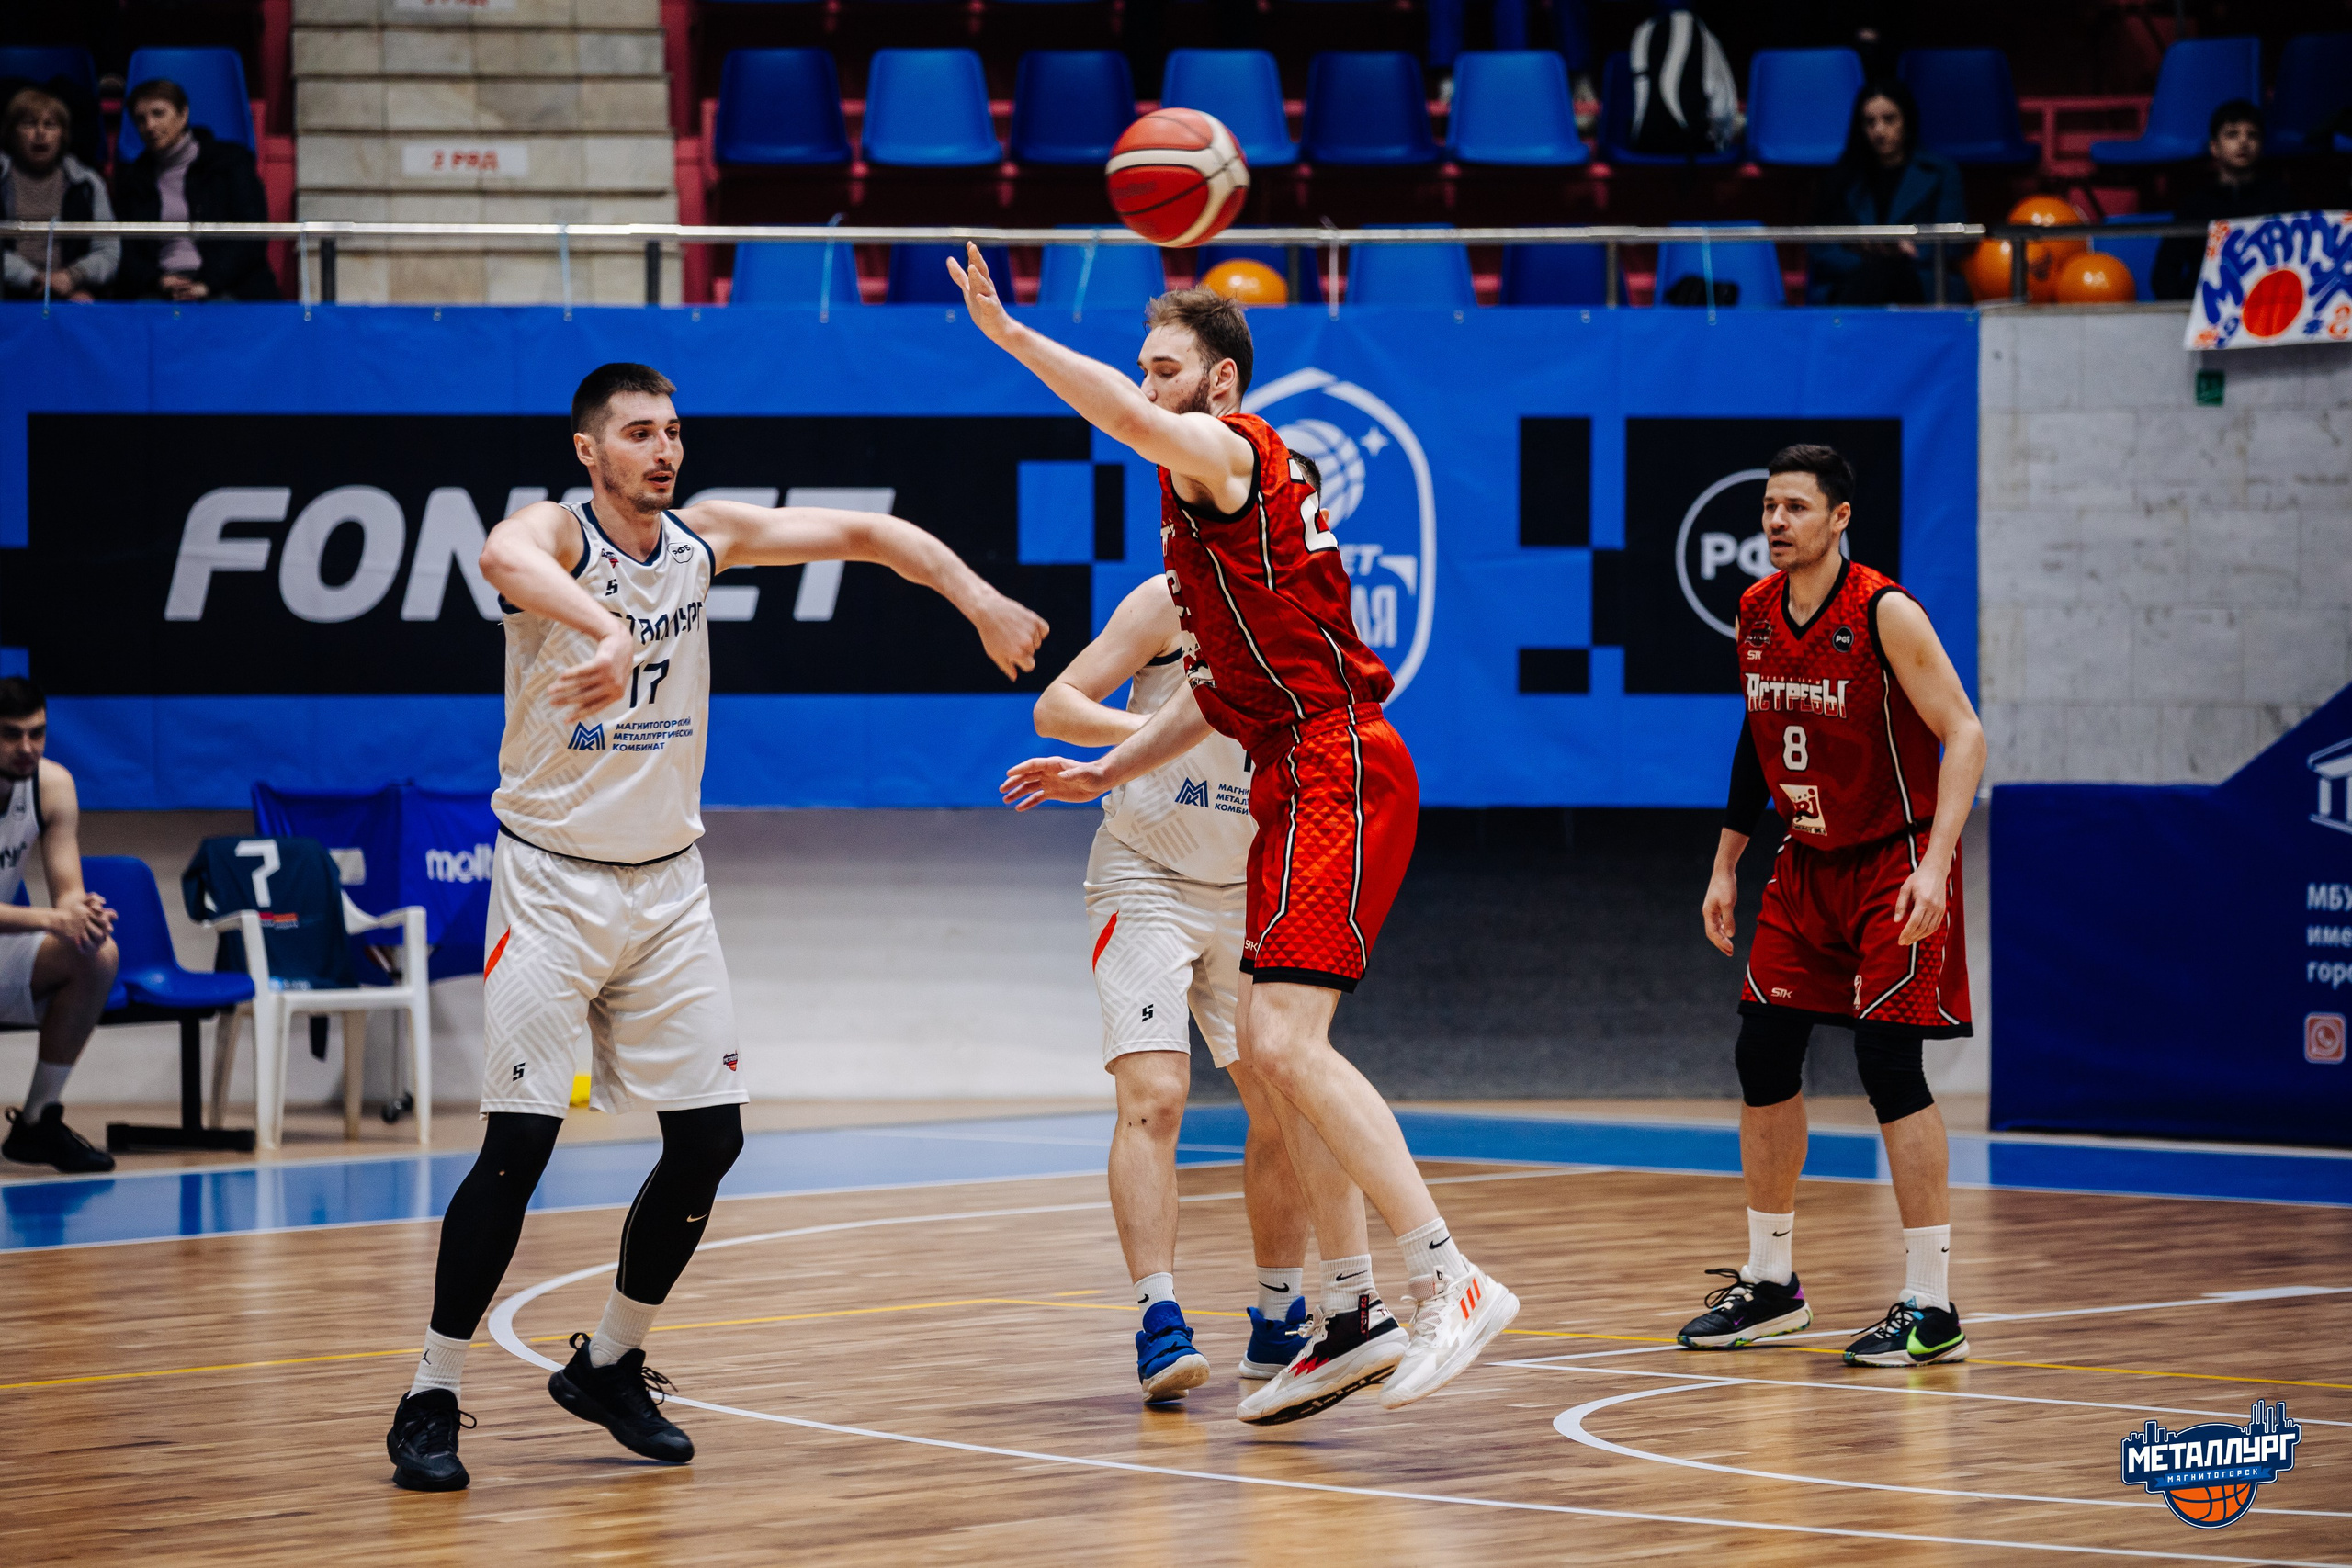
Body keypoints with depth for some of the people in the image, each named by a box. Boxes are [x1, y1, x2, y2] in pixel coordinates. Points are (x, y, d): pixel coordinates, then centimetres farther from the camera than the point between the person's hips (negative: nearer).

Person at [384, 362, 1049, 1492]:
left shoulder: (706, 537, 3)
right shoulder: (558, 532, -15)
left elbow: (862, 533, 9)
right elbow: (504, 559, -40)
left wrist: (977, 599, -2)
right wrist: (610, 631, -57)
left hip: (667, 881, 6)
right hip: (553, 879, -6)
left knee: (710, 1136, 3)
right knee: (518, 1142, -12)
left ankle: (609, 1366, 21)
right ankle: (429, 1401, -3)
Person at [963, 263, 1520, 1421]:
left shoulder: (1229, 454, -6)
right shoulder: (1205, 492, 23)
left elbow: (1129, 420, -28)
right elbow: (1222, 686, 30)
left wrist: (1008, 333, -24)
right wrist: (1106, 772, 27)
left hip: (1337, 769, -11)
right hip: (1297, 783, 11)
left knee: (1285, 1042, -19)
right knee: (1269, 1047, 12)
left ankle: (1452, 1282, -22)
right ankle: (1356, 1317, 15)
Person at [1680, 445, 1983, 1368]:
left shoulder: (1885, 615, -18)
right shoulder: (1756, 615, 3)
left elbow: (1963, 736, -19)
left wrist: (1934, 866, -29)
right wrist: (1726, 865, 16)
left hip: (1896, 860, -7)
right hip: (1810, 860, 7)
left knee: (1887, 1062, -14)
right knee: (1763, 1052, 5)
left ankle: (1931, 1309, -10)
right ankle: (1770, 1284, 19)